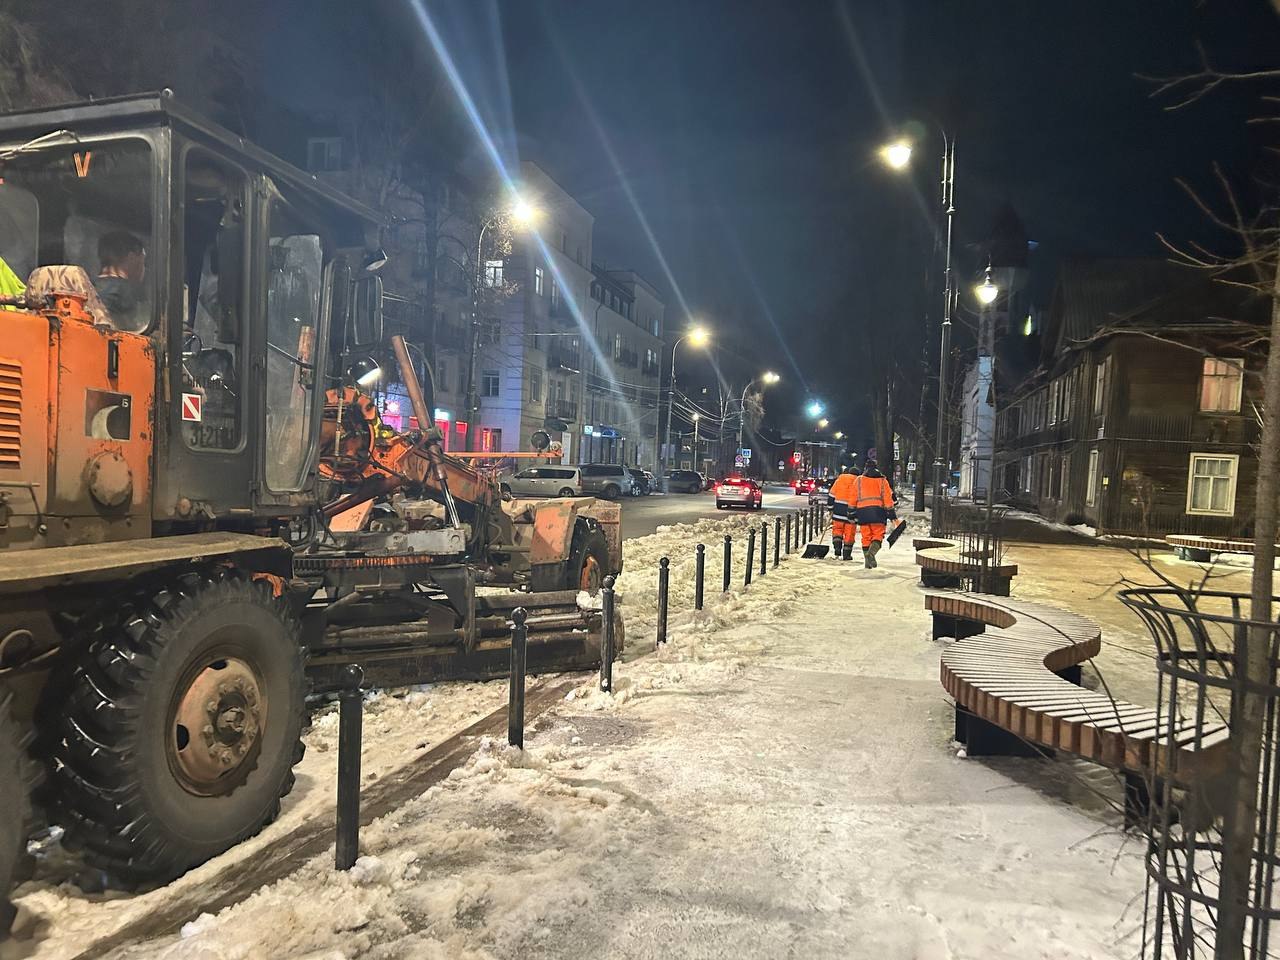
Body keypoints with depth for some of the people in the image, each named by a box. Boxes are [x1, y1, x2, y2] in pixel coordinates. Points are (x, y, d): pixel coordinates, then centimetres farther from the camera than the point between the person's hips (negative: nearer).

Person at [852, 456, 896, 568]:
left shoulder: (858, 480, 12)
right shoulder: (882, 480, 10)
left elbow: (853, 499, 11)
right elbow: (888, 499, 5)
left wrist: (852, 514, 18)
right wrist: (892, 515, 7)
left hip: (862, 512, 1)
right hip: (877, 512, -1)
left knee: (866, 537, 8)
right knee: (878, 535, 2)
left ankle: (867, 562, 8)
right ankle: (871, 553, -25)